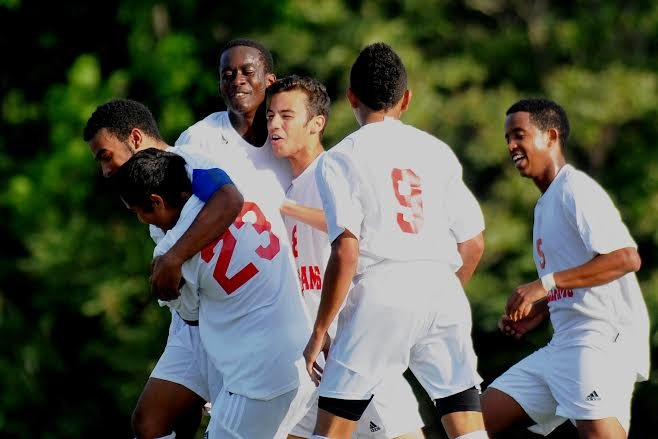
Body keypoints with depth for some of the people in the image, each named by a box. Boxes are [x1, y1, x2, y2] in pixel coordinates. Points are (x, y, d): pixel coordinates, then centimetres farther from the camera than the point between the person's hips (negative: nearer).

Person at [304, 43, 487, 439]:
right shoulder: (437, 151, 14)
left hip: (381, 291, -3)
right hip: (443, 290, 3)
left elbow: (346, 253, -8)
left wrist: (319, 331, -2)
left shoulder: (340, 159, 2)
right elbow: (473, 244, 14)